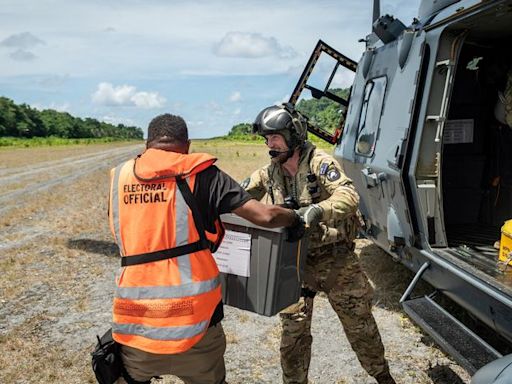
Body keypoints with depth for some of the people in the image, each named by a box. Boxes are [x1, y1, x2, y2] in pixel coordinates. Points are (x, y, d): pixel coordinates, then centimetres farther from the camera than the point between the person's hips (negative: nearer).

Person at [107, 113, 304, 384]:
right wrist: (293, 217, 12)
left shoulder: (119, 178, 6)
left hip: (135, 324, 2)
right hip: (193, 323, -2)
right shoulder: (198, 173, -4)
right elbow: (264, 216, -9)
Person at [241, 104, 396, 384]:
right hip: (294, 262, 3)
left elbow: (349, 196, -26)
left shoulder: (319, 163, -14)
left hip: (335, 258, -3)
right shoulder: (269, 173, 1)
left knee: (359, 322, 12)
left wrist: (318, 210, -44)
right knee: (293, 331, 7)